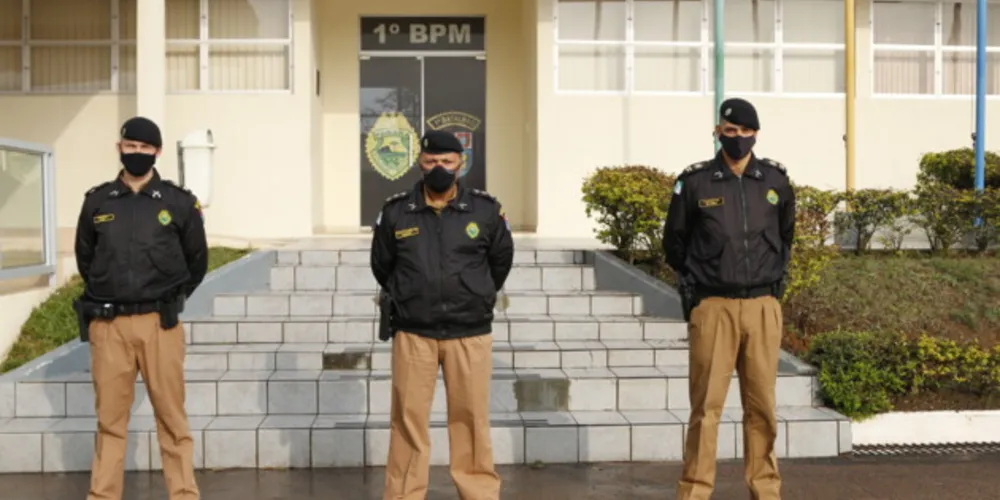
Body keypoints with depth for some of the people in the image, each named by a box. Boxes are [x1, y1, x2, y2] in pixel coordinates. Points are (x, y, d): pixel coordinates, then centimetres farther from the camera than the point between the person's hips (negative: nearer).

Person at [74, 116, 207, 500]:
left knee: (171, 415, 2)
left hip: (159, 323, -2)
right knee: (110, 417, 7)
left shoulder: (179, 202, 2)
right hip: (108, 325, 2)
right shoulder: (97, 201, 7)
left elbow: (197, 261, 12)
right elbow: (84, 257, 20)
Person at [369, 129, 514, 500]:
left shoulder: (486, 210, -1)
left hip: (470, 333, 0)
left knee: (472, 418, 5)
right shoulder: (395, 211, 0)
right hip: (413, 333, 0)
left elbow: (501, 260, 15)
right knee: (409, 417, 4)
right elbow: (381, 265, 16)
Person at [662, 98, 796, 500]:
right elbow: (675, 242, 10)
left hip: (763, 307, 3)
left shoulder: (776, 180, 7)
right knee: (706, 405, -1)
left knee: (761, 405, 8)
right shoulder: (694, 182, -2)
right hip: (713, 308, -2)